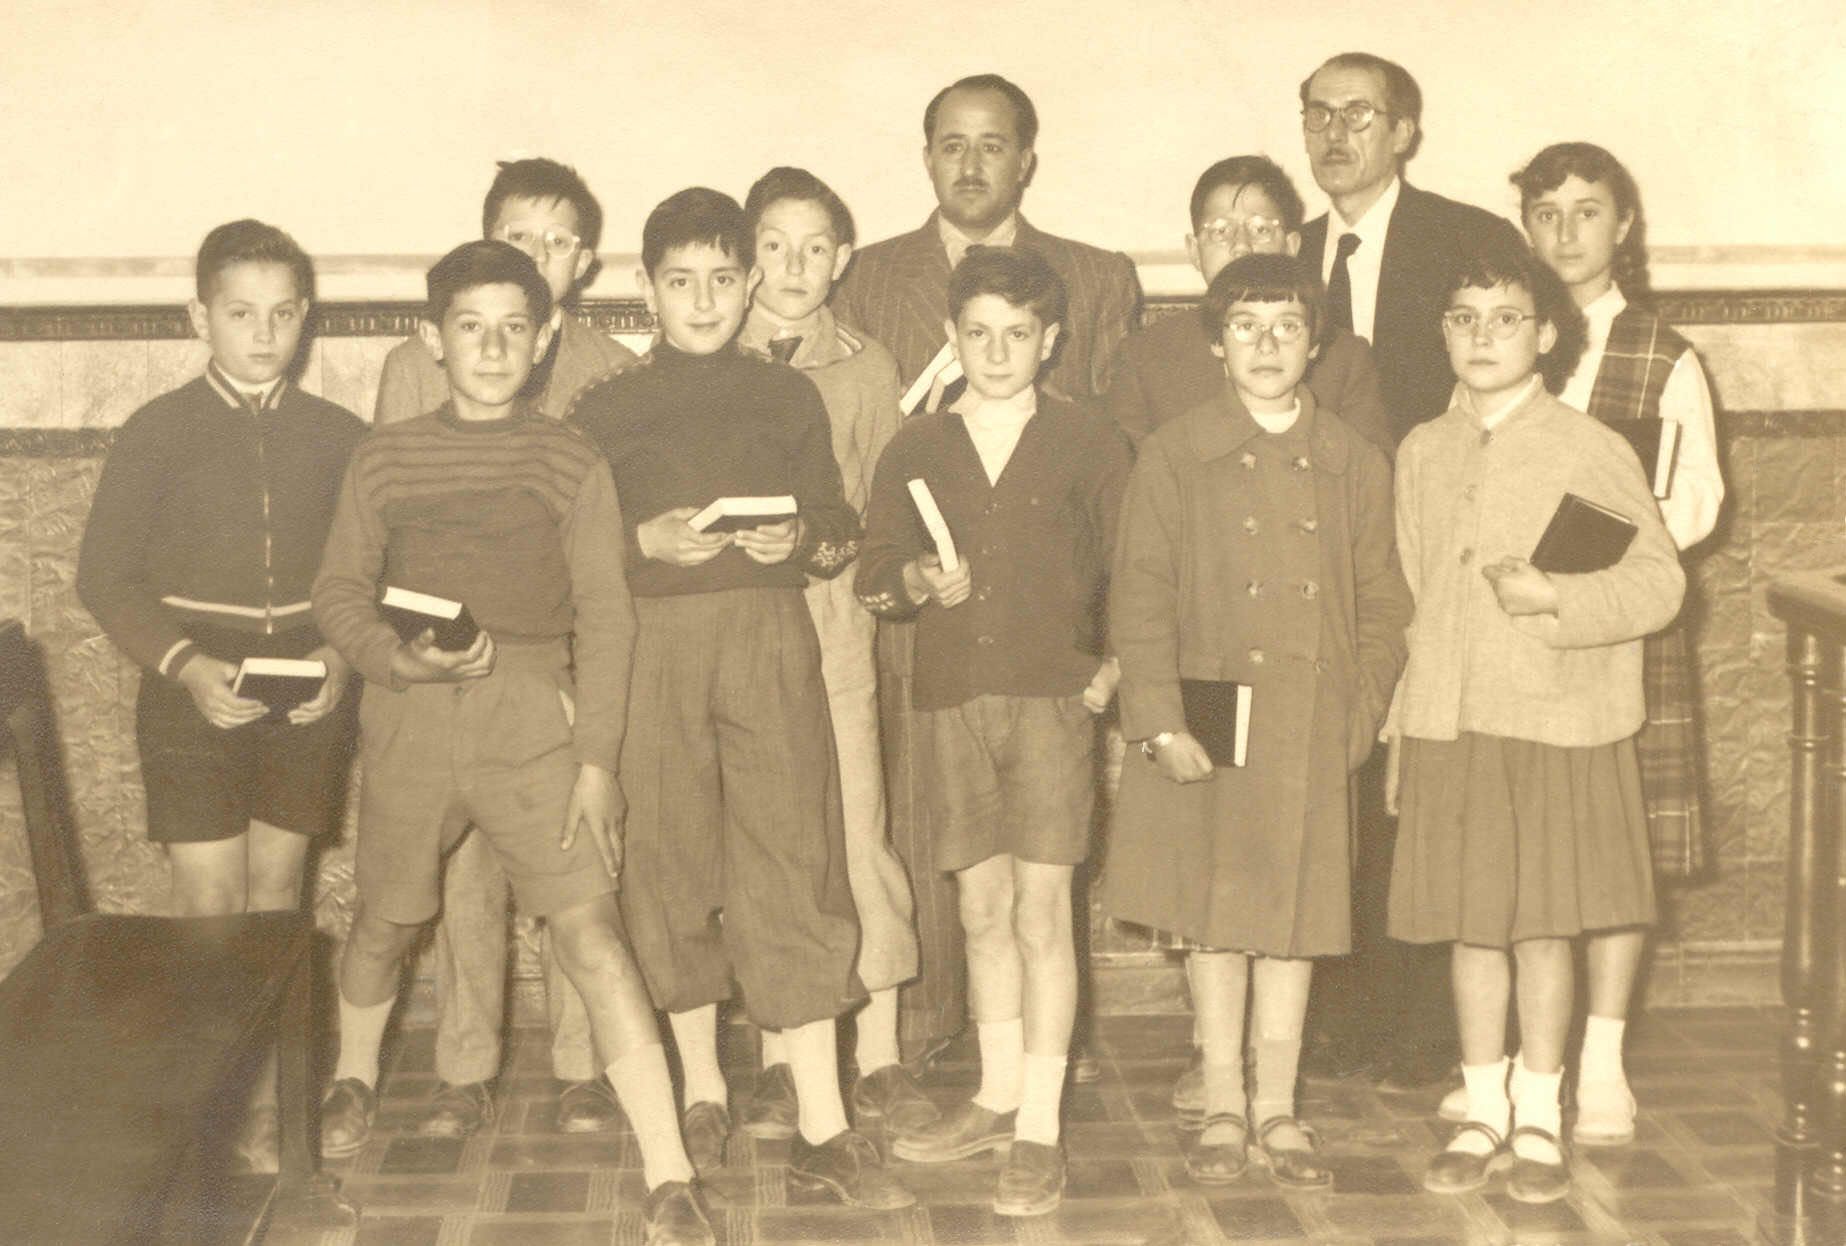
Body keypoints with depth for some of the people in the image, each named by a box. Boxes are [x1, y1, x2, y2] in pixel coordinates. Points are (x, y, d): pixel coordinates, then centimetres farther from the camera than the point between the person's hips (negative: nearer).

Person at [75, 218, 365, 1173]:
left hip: (307, 699, 2)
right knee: (209, 901, -4)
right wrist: (183, 665, -16)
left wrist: (341, 655, -10)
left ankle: (261, 1097, 20)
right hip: (196, 699, -2)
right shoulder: (157, 433, -2)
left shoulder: (338, 437, 3)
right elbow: (105, 576, -2)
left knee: (276, 895, 9)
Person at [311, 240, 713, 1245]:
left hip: (530, 718, -2)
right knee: (386, 922, 19)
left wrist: (598, 759, -5)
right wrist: (396, 656, -13)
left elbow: (603, 619, 0)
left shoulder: (571, 465, 1)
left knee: (591, 932, -13)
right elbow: (339, 590, 8)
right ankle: (355, 1077, 51)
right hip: (409, 716, 2)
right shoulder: (385, 458, 4)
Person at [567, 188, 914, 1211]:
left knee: (792, 868, -7)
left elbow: (841, 530, 12)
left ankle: (823, 1129, -4)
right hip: (654, 651, 1)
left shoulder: (788, 398, 12)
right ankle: (703, 1095, 23)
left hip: (770, 641, 0)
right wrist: (646, 542, -11)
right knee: (669, 868, 5)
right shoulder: (604, 410, 9)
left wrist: (800, 540, -8)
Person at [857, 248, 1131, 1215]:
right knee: (982, 908, 10)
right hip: (951, 699, 3)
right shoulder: (915, 451, 12)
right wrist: (917, 581, -10)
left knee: (1041, 910, -6)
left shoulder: (1090, 446, 6)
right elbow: (872, 574, 11)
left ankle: (1038, 1132, 0)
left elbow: (1127, 569, 8)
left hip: (1052, 695, -3)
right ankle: (998, 1098, 25)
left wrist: (1115, 663, -4)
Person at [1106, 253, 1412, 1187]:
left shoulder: (1355, 466, 6)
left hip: (1312, 733, 2)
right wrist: (1161, 721, -11)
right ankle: (1223, 1105, 20)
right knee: (1212, 916, 6)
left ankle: (1277, 1108, 20)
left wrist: (1360, 721, -3)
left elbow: (1381, 607, 7)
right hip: (1205, 730, -1)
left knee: (1295, 917, 8)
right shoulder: (1174, 457, 0)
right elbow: (1139, 600, -3)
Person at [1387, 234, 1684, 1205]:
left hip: (1557, 724, -3)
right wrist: (1403, 720, 12)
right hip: (1448, 725, 3)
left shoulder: (1591, 451, -5)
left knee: (1543, 925, 4)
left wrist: (1558, 598, -22)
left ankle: (1538, 1118, 19)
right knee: (1470, 925, 9)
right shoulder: (1421, 454, 9)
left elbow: (1659, 582, -6)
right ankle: (1483, 1115, 22)